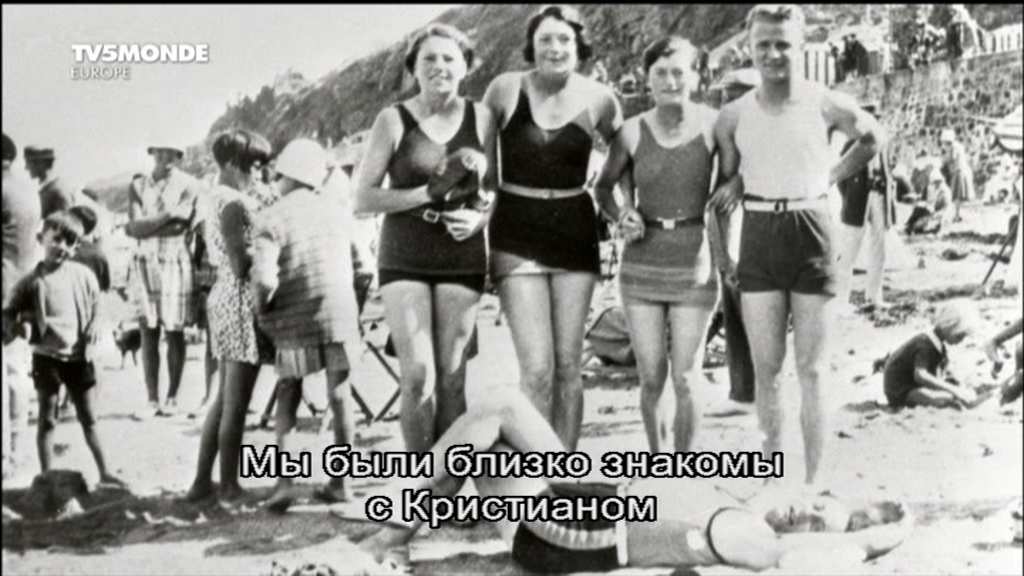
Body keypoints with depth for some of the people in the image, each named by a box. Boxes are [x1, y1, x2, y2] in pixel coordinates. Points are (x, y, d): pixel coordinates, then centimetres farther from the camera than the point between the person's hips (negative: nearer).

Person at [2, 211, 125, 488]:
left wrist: (91, 339, -3)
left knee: (89, 418, 11)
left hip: (78, 357, 2)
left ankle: (104, 472, 19)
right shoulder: (32, 282, -7)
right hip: (46, 357, -2)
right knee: (47, 420, 6)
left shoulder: (84, 276, -1)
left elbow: (95, 311, 8)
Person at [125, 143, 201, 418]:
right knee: (148, 332, 0)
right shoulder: (139, 184, 9)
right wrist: (167, 215, -9)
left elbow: (180, 226, -10)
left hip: (175, 261, -2)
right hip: (145, 262, 2)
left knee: (174, 332, 0)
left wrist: (145, 226, -4)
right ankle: (152, 400, 4)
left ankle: (172, 397, 9)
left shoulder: (188, 185, 1)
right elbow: (134, 226, -2)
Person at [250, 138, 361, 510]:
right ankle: (341, 482, 13)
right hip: (339, 311, 3)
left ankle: (284, 480, 0)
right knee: (339, 395, 9)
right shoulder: (336, 208, 4)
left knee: (288, 398, 10)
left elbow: (264, 277, -19)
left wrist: (262, 310, -3)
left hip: (294, 319, -2)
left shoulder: (271, 218, -9)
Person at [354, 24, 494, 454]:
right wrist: (426, 194, -15)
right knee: (418, 377, -10)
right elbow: (364, 199, -2)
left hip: (463, 260, 2)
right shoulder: (394, 120, 0)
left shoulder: (480, 119, 5)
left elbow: (495, 191, 13)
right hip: (405, 260, -2)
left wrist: (479, 218, -9)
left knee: (452, 378, 3)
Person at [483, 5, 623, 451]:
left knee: (569, 366, 6)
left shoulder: (598, 99, -1)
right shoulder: (505, 89, -4)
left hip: (575, 233, 2)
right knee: (537, 368, -10)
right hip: (517, 233, -2)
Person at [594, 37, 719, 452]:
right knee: (651, 379, 5)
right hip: (642, 262, 1)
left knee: (683, 380, -1)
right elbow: (605, 186, 13)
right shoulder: (632, 132, -1)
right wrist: (621, 216, -6)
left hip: (693, 263, -1)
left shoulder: (712, 125, -6)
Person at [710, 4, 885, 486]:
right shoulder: (733, 116, 2)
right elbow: (724, 188, 12)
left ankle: (812, 481, 11)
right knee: (765, 369, 4)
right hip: (759, 236, 2)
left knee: (811, 371, 3)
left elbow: (872, 138, 16)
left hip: (811, 233, -1)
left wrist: (832, 176, 7)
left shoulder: (827, 106, -3)